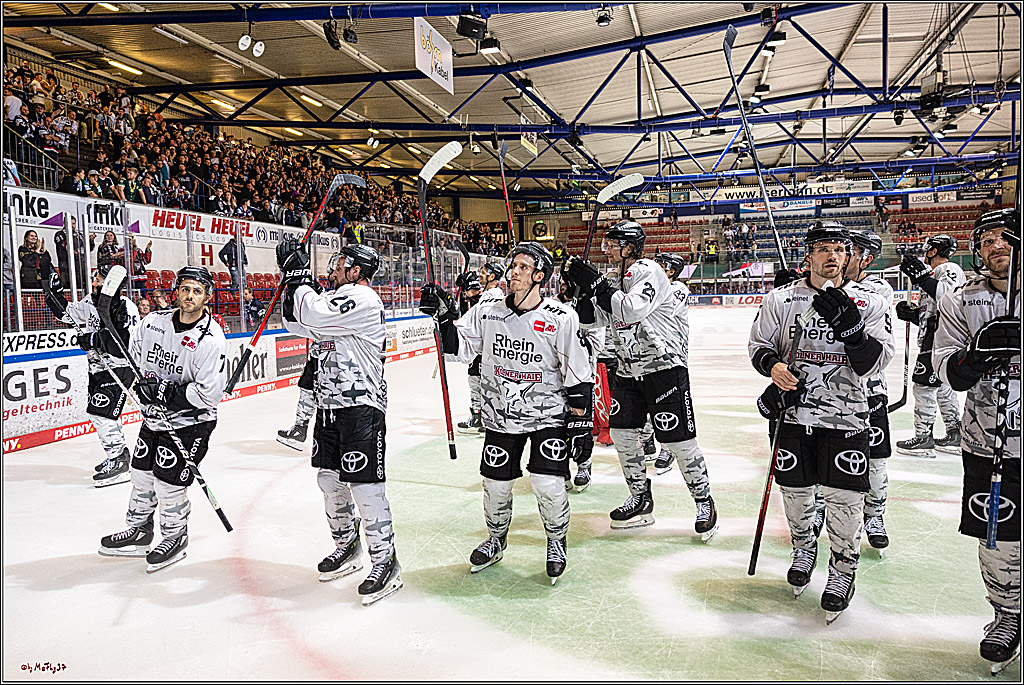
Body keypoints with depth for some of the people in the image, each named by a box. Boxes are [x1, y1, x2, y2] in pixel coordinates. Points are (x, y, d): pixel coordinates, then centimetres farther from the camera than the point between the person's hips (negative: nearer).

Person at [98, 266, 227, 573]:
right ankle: (139, 530, 36)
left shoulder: (210, 339, -22)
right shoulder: (154, 322, -3)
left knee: (168, 482, -4)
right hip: (154, 416, 7)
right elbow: (133, 352, 14)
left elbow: (210, 394, -24)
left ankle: (175, 536, 20)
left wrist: (167, 392, -25)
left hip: (190, 422, -6)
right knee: (141, 474, 16)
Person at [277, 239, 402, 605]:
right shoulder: (336, 299, 17)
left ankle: (385, 560, 4)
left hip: (361, 405, -10)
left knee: (364, 484, -8)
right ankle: (347, 546, 32)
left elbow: (313, 316, -24)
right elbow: (298, 324, 16)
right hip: (330, 403, 10)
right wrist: (293, 282, 6)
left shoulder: (363, 298, -14)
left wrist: (299, 274, -11)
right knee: (329, 478, 16)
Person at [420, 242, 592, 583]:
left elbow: (579, 376, -9)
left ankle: (557, 542, 21)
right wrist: (444, 315, -14)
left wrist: (579, 421, -9)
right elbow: (459, 346, 1)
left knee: (548, 485, -10)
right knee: (496, 485, 10)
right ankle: (496, 539, 38)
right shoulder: (488, 312, -4)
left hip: (548, 414, -3)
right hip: (501, 416, 3)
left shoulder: (561, 318, -13)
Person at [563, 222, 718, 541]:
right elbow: (595, 318, 12)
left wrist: (595, 282, -25)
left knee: (678, 438, -5)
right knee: (621, 432, 7)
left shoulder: (648, 272, -13)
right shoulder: (616, 280, 13)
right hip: (629, 370, 9)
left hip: (664, 366, -8)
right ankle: (641, 499, 23)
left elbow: (631, 310, -29)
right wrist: (578, 286, 1)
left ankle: (704, 500, 15)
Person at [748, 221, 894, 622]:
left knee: (843, 498, -4)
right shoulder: (781, 299, 1)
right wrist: (773, 366, -14)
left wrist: (851, 328, -27)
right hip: (792, 411, 2)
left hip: (845, 416, -1)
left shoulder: (868, 303, -1)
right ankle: (803, 549, 41)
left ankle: (843, 569, 20)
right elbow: (758, 344, 7)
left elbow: (875, 363, -10)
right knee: (794, 490, 13)